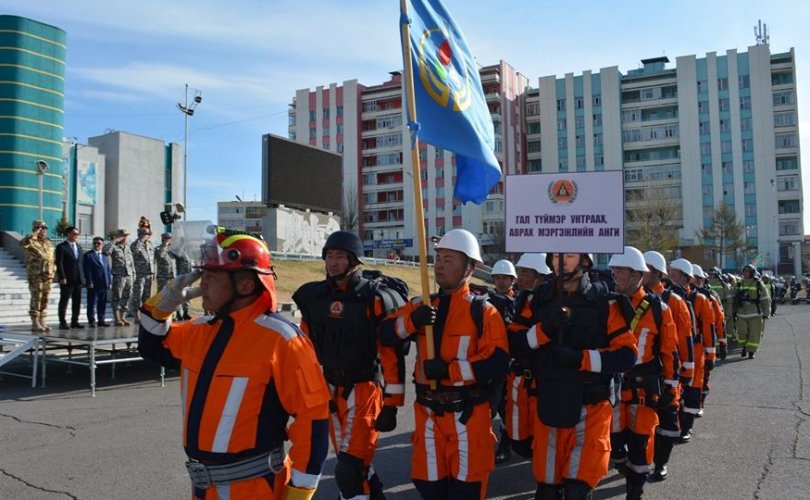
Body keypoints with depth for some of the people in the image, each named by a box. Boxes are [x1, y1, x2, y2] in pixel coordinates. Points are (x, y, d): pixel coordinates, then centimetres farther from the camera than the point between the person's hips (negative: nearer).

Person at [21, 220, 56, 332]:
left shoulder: (49, 243, 16)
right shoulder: (31, 242, -5)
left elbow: (53, 259, 22)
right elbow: (22, 243, -30)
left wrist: (53, 272, 12)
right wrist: (34, 234, -23)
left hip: (48, 276, 6)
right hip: (35, 275, -6)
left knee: (44, 300, 7)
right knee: (36, 299, -7)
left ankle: (42, 321, 12)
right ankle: (35, 323, -3)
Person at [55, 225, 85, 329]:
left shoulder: (78, 247, 18)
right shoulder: (61, 247, -4)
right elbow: (59, 263, -10)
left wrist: (82, 277, 12)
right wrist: (62, 277, -18)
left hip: (78, 279, 7)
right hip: (67, 279, -7)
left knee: (77, 301, 7)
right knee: (64, 301, -2)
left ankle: (74, 321, 13)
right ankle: (62, 323, 1)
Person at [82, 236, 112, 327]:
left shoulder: (104, 256, 19)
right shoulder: (88, 255, 1)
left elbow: (108, 270, 17)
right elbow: (87, 270, -6)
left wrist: (110, 282, 8)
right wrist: (89, 282, -14)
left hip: (104, 284, 5)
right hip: (93, 284, -5)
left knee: (102, 303, 8)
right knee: (92, 303, -1)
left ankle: (101, 320, 14)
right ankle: (92, 321, 4)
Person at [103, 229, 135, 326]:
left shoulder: (127, 247, 18)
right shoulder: (114, 247, -2)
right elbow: (105, 251, -25)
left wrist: (133, 273, 16)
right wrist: (114, 241, -17)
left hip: (129, 276, 6)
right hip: (118, 276, -6)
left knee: (126, 297, 9)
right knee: (117, 298, -2)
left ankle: (122, 317, 17)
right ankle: (117, 319, 1)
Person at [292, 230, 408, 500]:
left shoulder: (374, 298, -14)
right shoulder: (314, 297, 3)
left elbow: (392, 355, -14)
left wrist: (391, 404, -14)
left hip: (364, 390, -6)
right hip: (330, 389, 6)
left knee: (349, 470, -8)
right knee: (350, 461, 18)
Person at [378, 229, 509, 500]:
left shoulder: (483, 311, -6)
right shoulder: (420, 305, 7)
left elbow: (497, 362, -16)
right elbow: (385, 334, -4)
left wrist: (449, 370, -22)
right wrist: (412, 320, -23)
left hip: (468, 414, -4)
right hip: (428, 411, 4)